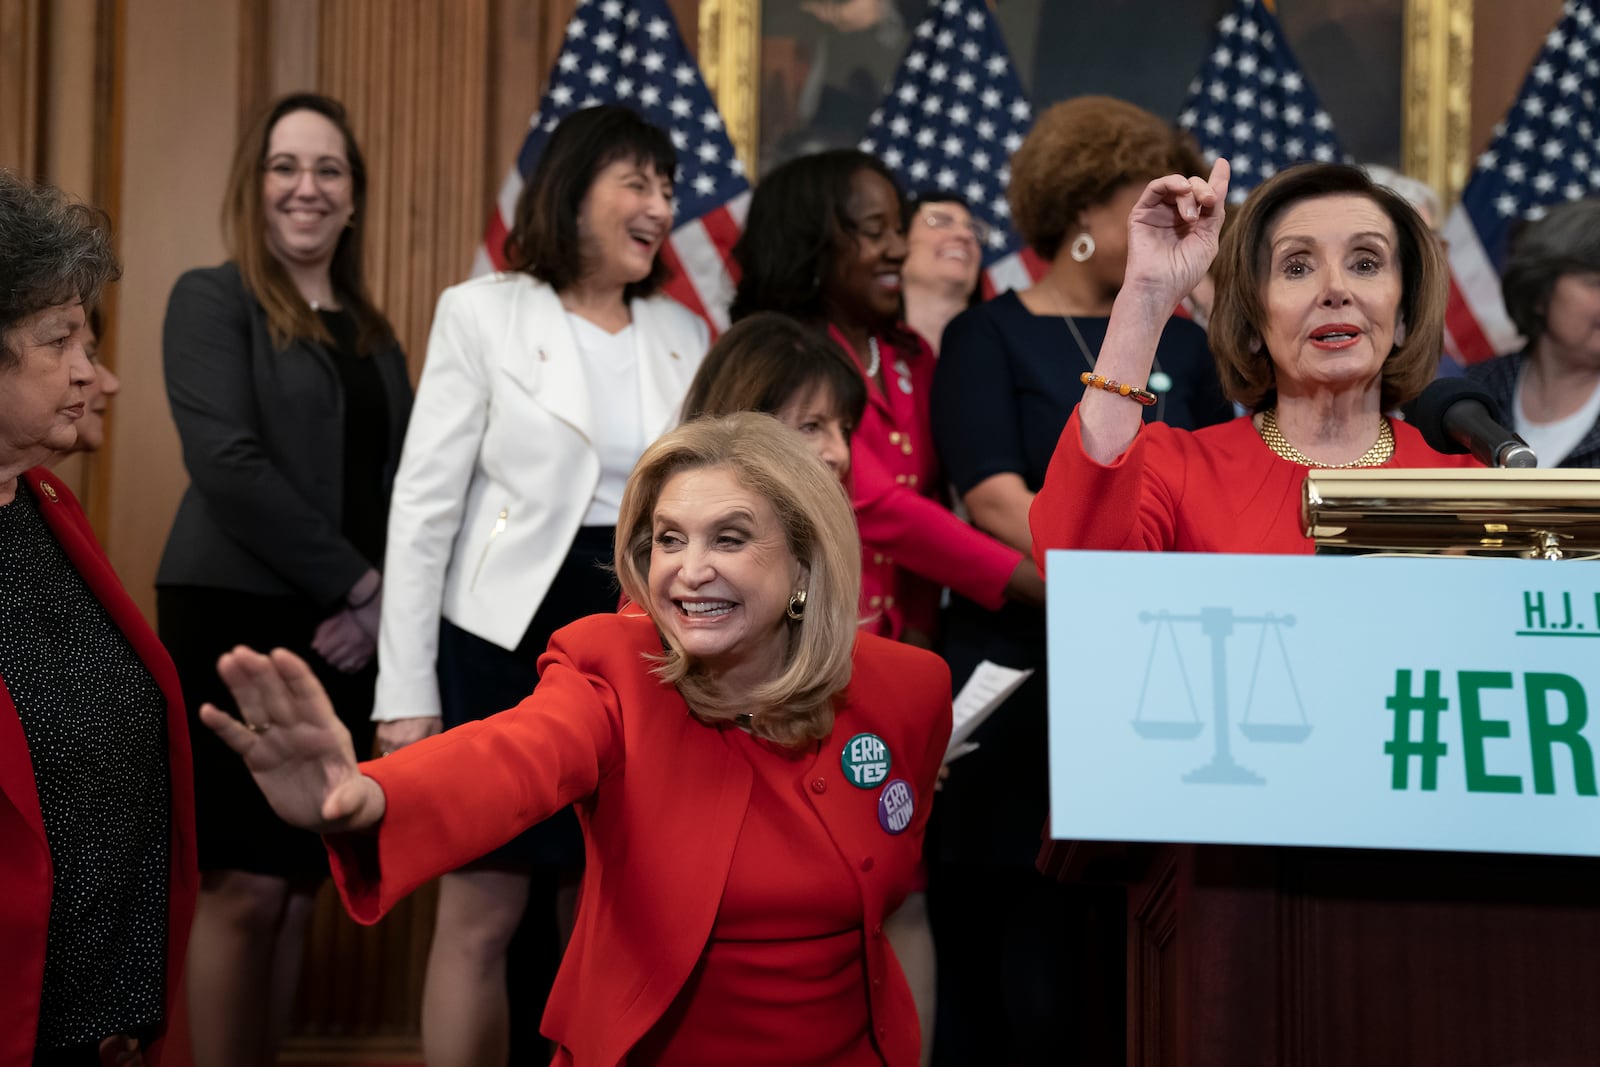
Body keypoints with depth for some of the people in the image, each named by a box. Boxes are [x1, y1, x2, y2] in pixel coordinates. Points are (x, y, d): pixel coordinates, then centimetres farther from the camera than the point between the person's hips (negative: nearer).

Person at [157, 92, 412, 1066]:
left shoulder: (372, 332, 17)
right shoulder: (212, 301, -1)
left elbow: (401, 481, 11)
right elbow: (229, 466, -13)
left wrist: (380, 607, -7)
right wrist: (356, 583, -13)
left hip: (346, 632, 6)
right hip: (240, 619, -6)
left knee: (302, 888, 6)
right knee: (247, 886, -8)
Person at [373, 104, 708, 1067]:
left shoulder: (685, 336, 10)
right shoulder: (483, 312, -2)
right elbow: (426, 506, -5)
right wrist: (408, 690, -10)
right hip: (508, 639, -4)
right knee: (482, 915, 0)